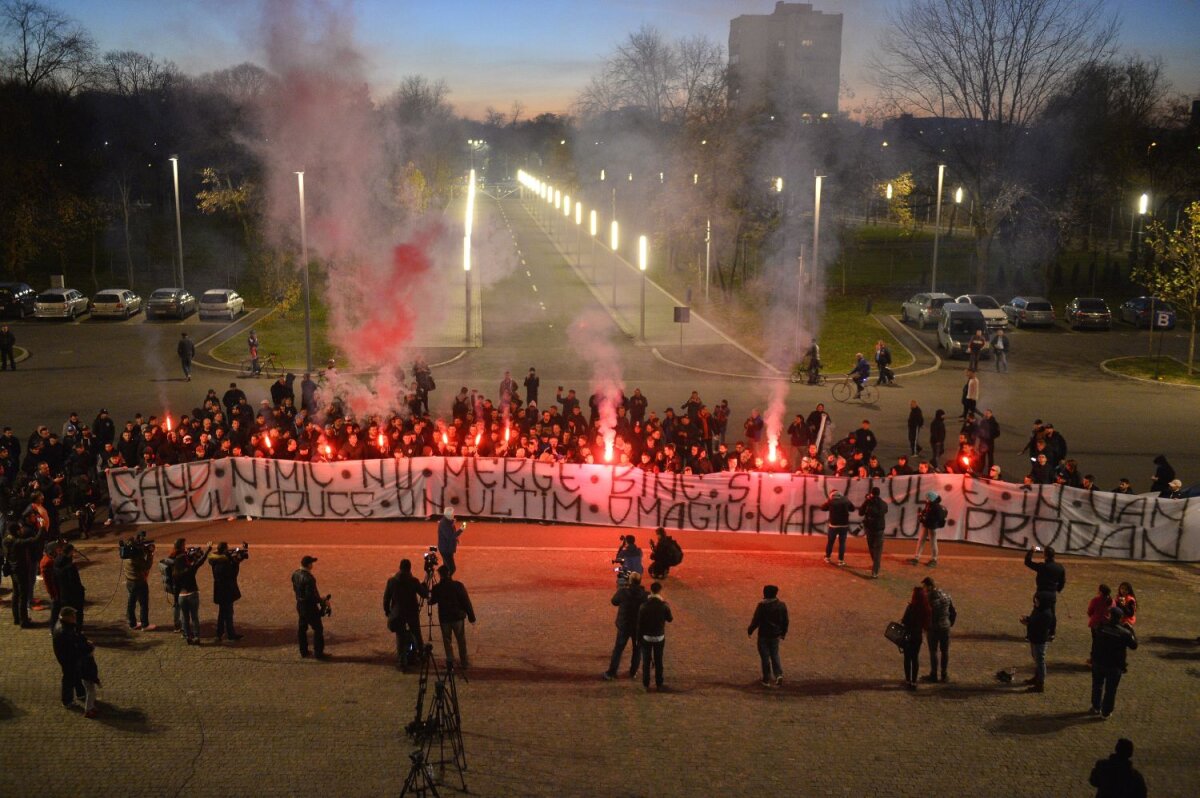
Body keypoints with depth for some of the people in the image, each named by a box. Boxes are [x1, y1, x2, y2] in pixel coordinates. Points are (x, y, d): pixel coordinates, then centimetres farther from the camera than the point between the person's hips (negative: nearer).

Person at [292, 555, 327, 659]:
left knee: (301, 627, 18)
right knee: (318, 628, 3)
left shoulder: (295, 574, -1)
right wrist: (321, 600, -14)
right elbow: (310, 595, -27)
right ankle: (318, 653, 8)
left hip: (299, 604, 9)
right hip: (309, 605, -9)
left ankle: (303, 651, 27)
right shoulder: (308, 578, -27)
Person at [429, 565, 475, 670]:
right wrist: (471, 617, 0)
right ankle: (463, 662, 18)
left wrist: (429, 594, 23)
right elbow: (466, 602, -8)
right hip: (458, 617, 0)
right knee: (461, 640, 13)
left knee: (447, 640, 13)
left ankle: (450, 661, 8)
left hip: (444, 618, 0)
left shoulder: (437, 588, -10)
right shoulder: (458, 586, -11)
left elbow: (432, 601, 6)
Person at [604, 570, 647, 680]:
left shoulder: (623, 592, -17)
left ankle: (611, 673, 12)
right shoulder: (644, 594, -16)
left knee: (618, 649, 10)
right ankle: (633, 672, 24)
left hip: (624, 625, 0)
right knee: (637, 649, 18)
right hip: (639, 626, 0)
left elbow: (614, 602, 0)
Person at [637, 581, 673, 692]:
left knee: (646, 662, 9)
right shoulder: (664, 606, -13)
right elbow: (670, 619, 3)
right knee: (658, 661, 15)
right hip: (660, 637, 1)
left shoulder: (644, 607, -14)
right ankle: (659, 684, 22)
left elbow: (639, 624, -8)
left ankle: (646, 685, 11)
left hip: (646, 637, -1)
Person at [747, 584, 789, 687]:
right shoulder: (782, 606, -2)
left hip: (764, 635, -4)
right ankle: (779, 674, -1)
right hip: (775, 635, 4)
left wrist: (750, 631, 2)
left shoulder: (762, 606, -17)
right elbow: (785, 621, 6)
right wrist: (783, 633, 21)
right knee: (775, 655, 17)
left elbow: (756, 620, -13)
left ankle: (766, 680, 13)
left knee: (765, 657, 7)